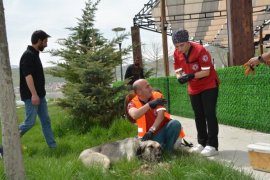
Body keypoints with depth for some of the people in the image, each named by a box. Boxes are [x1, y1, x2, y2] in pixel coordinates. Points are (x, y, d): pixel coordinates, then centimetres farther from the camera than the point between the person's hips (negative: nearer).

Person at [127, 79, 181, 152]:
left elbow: (161, 115, -17)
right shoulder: (133, 103, -7)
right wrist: (150, 104, -39)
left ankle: (168, 150, -12)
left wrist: (151, 131, -30)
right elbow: (134, 115, -31)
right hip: (149, 133, -2)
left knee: (175, 123, -29)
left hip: (163, 128, 2)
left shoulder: (157, 96, -4)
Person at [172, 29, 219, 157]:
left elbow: (206, 72, -26)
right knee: (198, 115, 11)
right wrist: (180, 77, -22)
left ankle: (212, 145, -5)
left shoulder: (200, 50, -25)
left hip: (209, 85, -6)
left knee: (209, 114, -8)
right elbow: (178, 70, 0)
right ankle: (202, 143, 20)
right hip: (193, 88, 6)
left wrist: (191, 76, -37)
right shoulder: (177, 53, -6)